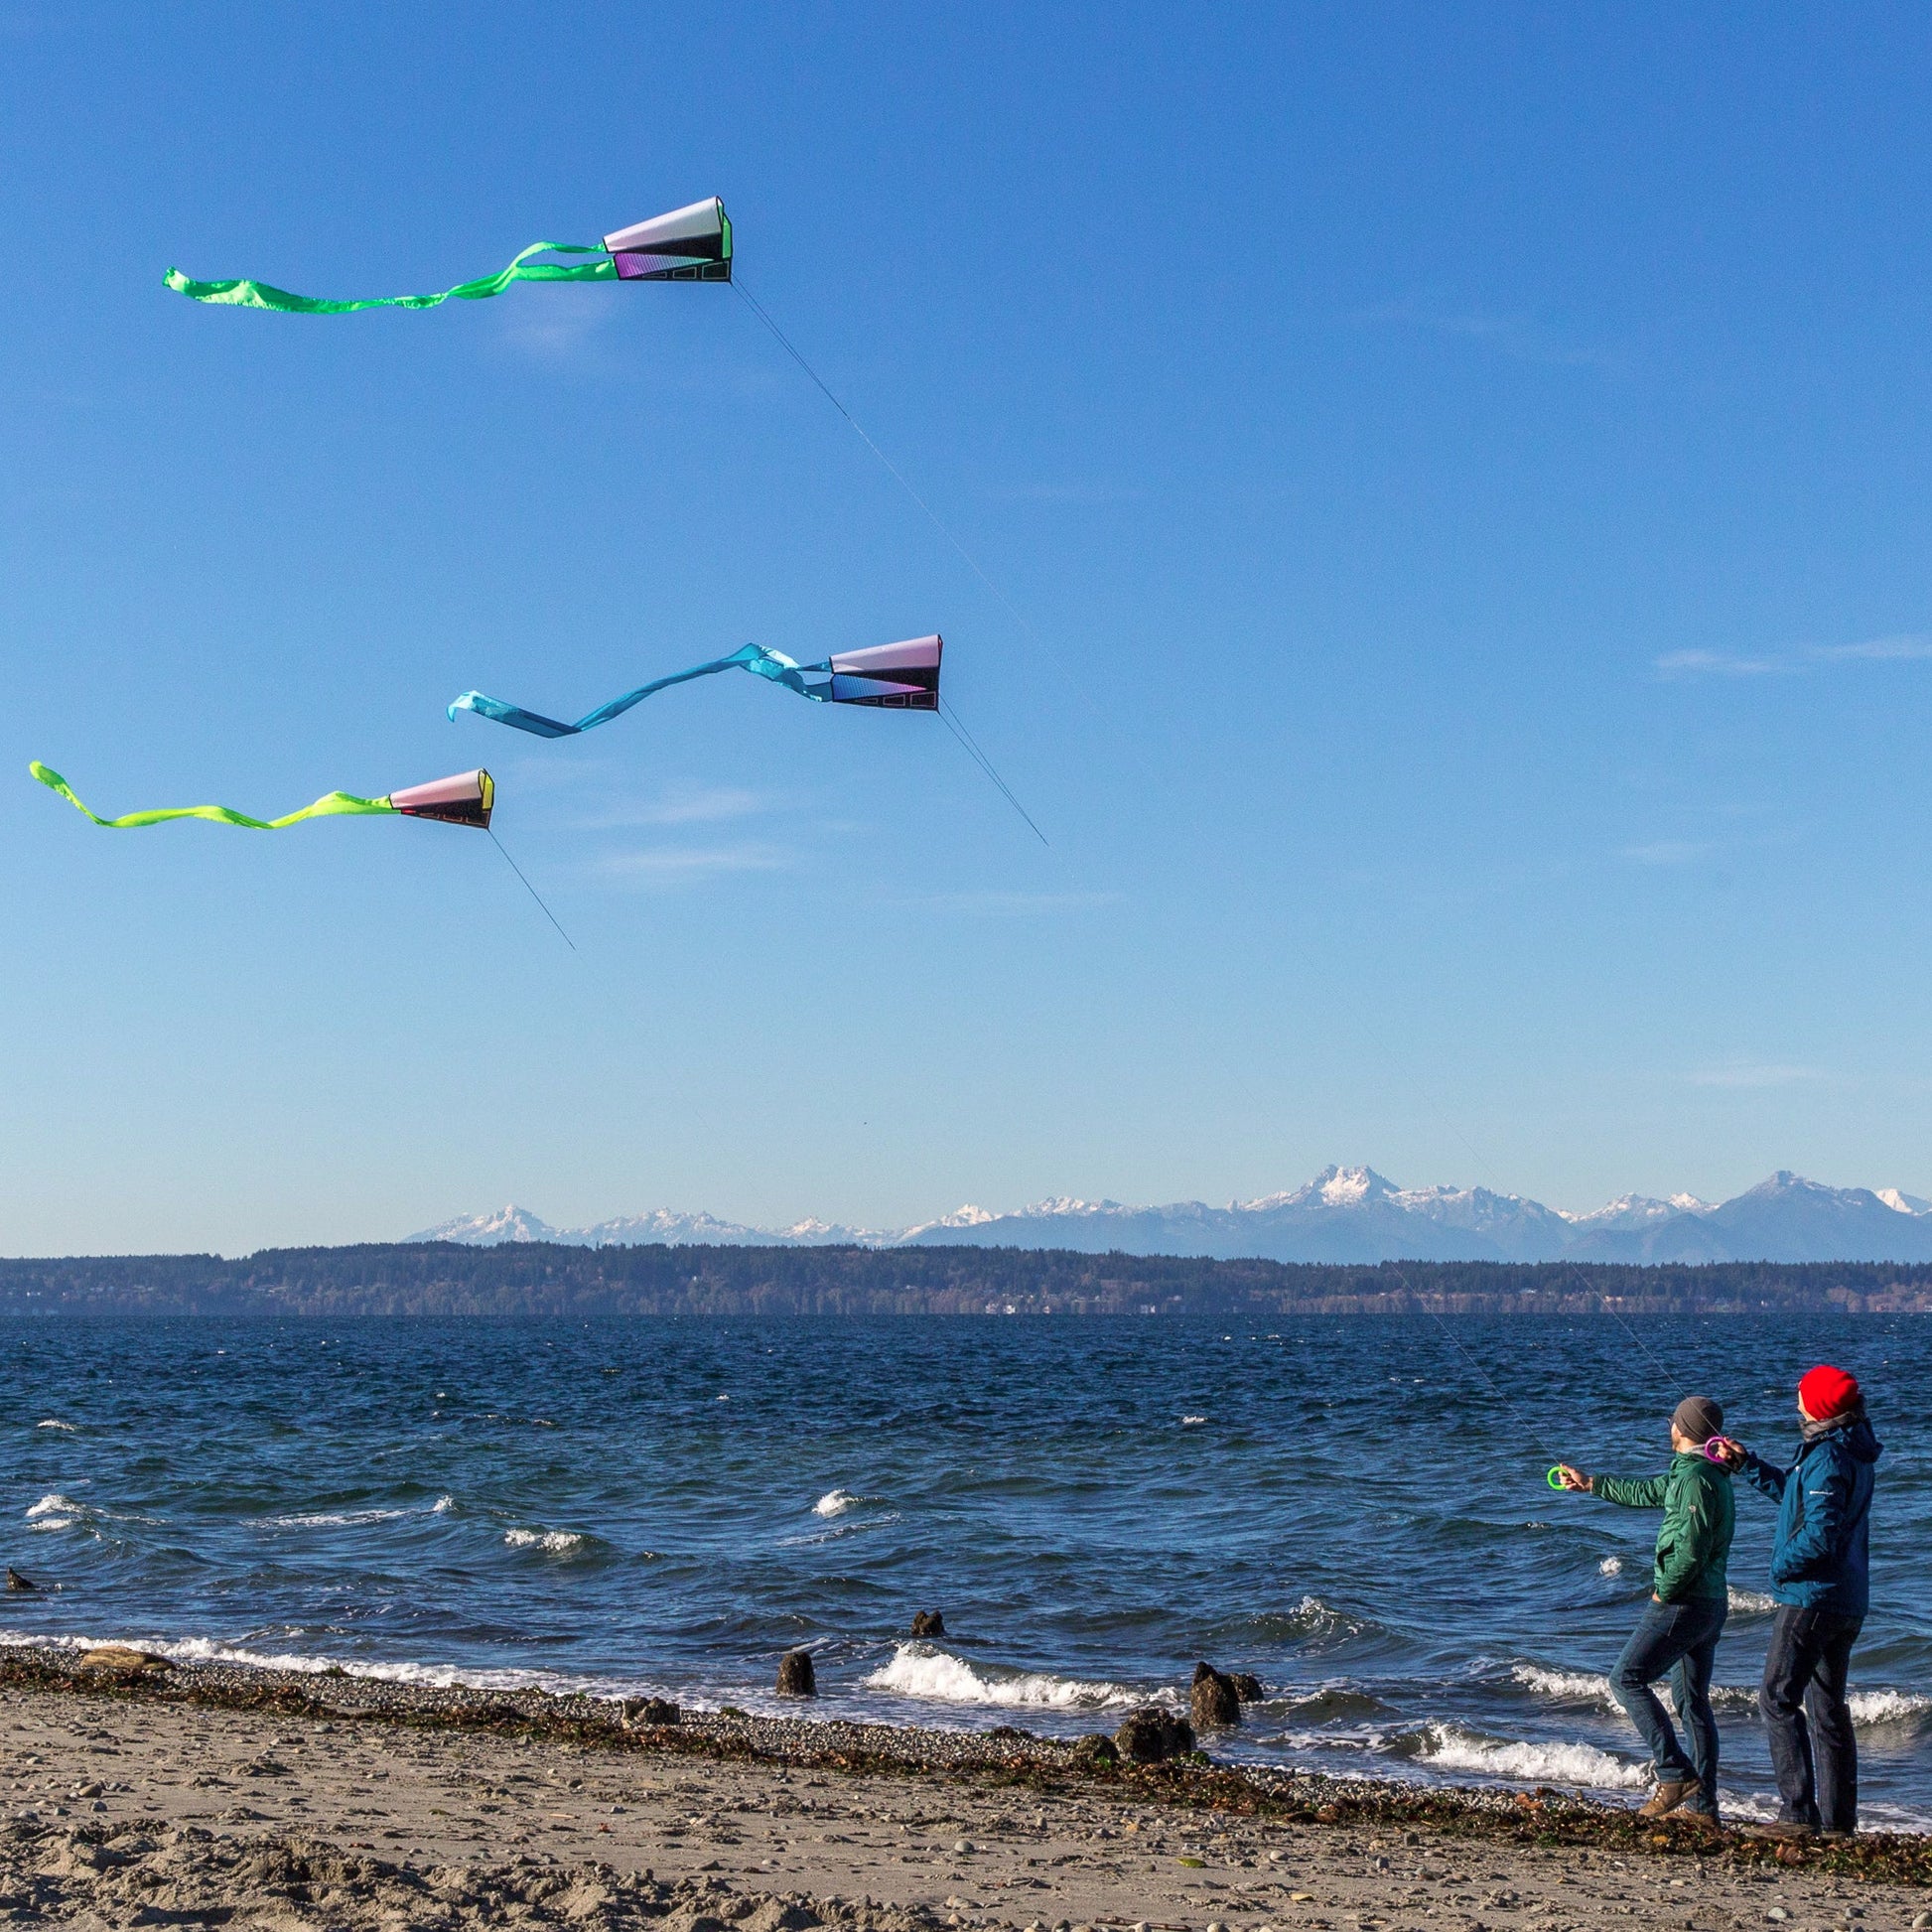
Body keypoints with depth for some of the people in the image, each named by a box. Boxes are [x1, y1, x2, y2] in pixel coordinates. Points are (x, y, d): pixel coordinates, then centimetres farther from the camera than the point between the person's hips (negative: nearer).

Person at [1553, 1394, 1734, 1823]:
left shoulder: (1694, 1477, -17)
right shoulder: (1708, 1474, 15)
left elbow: (1691, 1548, -25)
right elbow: (1646, 1492, 31)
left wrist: (1664, 1593, -12)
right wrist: (1589, 1483, 40)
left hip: (1683, 1603, -10)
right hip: (1712, 1605, 10)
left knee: (1627, 1679, -5)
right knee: (1693, 1699, 12)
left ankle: (1676, 1774, -11)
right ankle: (1702, 1803, 13)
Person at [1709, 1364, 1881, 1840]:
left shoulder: (1828, 1458, -19)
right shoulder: (1851, 1453, 13)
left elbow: (1819, 1535, -25)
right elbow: (1795, 1495, 27)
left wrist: (1781, 1568, -11)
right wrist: (1746, 1464, 28)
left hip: (1812, 1597, -10)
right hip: (1847, 1602, 10)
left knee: (1778, 1700, -6)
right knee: (1829, 1707, 13)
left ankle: (1798, 1812, -11)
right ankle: (1838, 1819, 15)